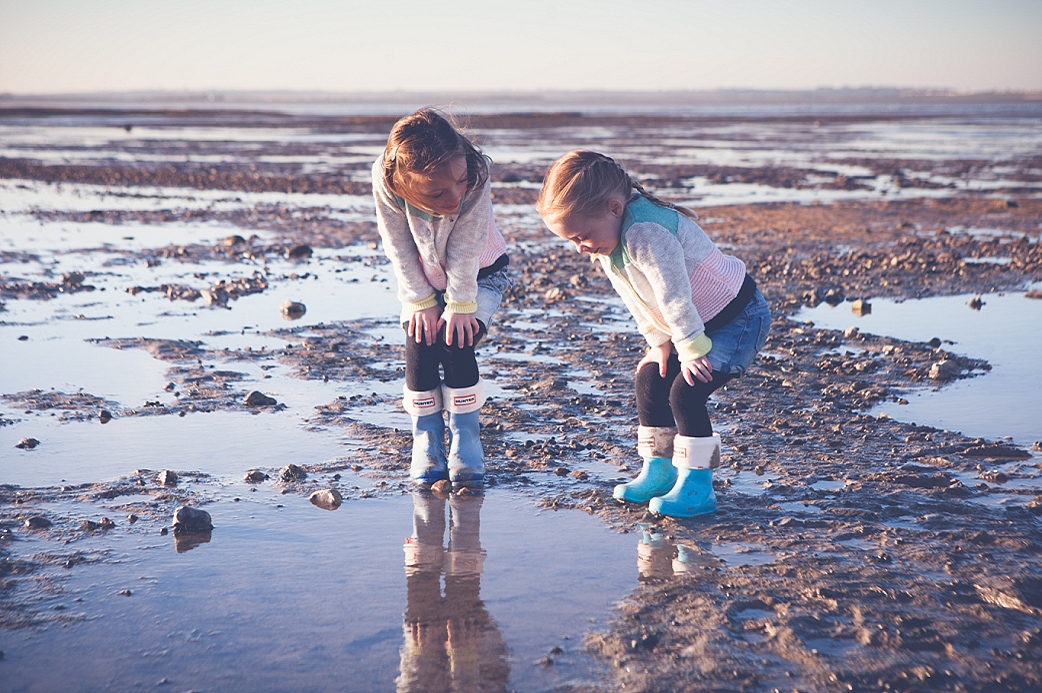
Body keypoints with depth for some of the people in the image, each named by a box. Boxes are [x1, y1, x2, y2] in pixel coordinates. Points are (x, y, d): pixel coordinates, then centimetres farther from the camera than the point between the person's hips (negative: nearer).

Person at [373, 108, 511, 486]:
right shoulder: (386, 183, -33)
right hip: (422, 280, 2)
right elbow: (400, 249, -19)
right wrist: (420, 302, -17)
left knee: (457, 347, -18)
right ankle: (426, 441, 1)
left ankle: (465, 438, -2)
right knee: (420, 347, -16)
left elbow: (465, 250, -27)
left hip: (479, 274, -1)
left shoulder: (475, 178, -36)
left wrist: (460, 304, -23)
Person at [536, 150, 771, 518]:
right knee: (650, 381, 8)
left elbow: (674, 296, -30)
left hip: (737, 319, -10)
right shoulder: (608, 238, -2)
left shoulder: (645, 234, -34)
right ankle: (658, 472, 20)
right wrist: (659, 343, 4)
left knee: (685, 392, -18)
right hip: (697, 324, 10)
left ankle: (696, 486, -6)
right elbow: (637, 298, 8)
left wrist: (691, 349, -21)